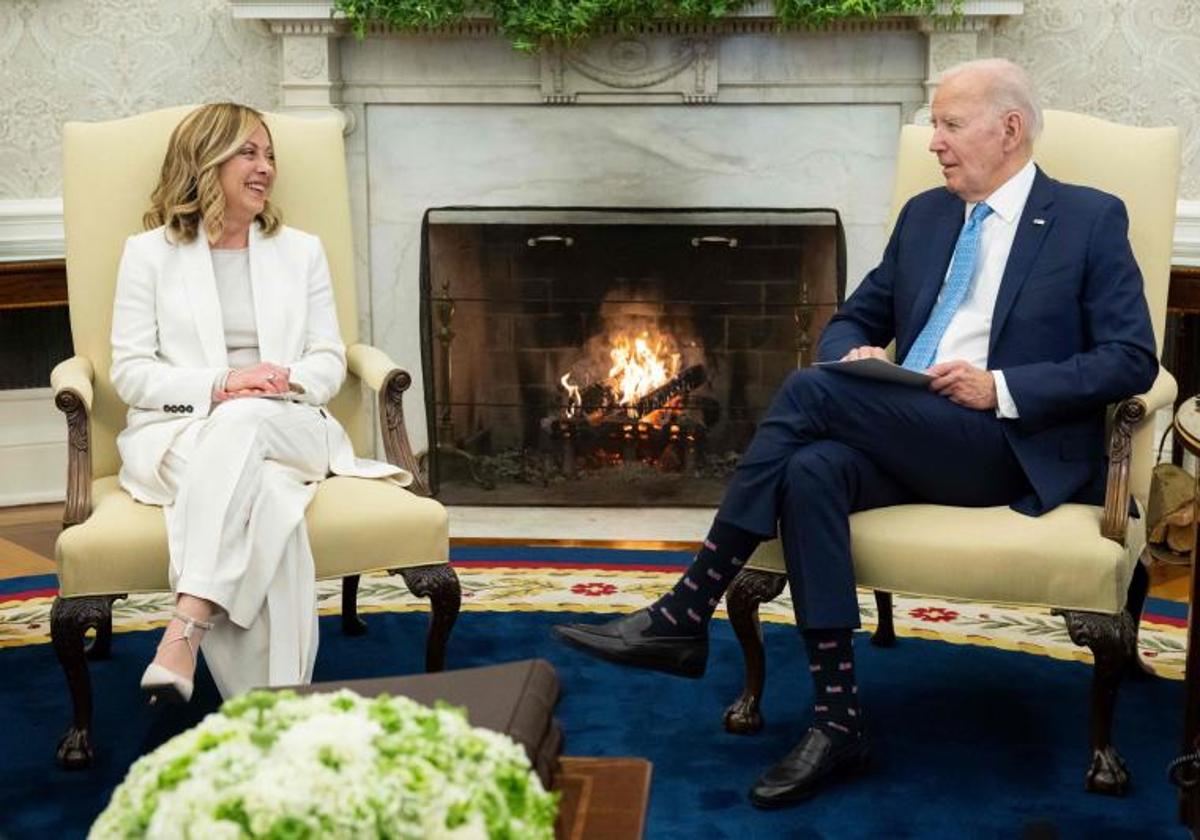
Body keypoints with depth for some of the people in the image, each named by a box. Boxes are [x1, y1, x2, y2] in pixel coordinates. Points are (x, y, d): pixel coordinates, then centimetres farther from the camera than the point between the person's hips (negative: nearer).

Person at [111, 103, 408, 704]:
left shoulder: (301, 251, 20)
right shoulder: (149, 253, 11)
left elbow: (329, 362, 14)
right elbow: (131, 373, 3)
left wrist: (287, 381, -12)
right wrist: (219, 386, -15)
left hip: (288, 428, 2)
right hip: (181, 433, -1)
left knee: (243, 421, -38)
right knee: (264, 497, -37)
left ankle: (186, 632, -48)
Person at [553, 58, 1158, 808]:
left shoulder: (1092, 220, 3)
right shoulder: (924, 215, 19)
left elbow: (1133, 360, -5)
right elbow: (852, 321, 23)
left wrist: (1001, 388, -16)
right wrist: (855, 356, -3)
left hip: (1012, 447, -5)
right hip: (909, 440, 5)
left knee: (810, 391, -26)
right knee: (812, 470, -30)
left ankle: (685, 616, -21)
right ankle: (838, 719, -28)